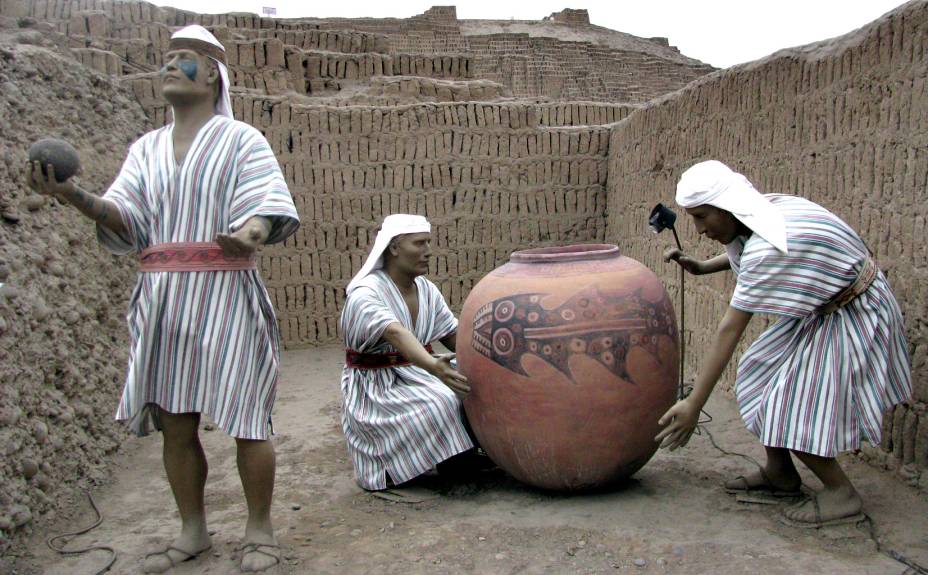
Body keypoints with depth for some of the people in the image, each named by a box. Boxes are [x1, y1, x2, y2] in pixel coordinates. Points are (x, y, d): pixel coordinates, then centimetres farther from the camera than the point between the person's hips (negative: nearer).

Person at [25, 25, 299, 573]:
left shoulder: (241, 140, 3)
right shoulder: (146, 148, 17)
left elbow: (266, 206, -12)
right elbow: (125, 219, 6)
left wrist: (251, 233, -35)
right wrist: (73, 193, -14)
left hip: (224, 295, -5)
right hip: (161, 299, 5)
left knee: (246, 421, -3)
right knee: (175, 422, 8)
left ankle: (260, 529, 13)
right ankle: (193, 531, 24)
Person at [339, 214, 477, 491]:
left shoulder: (427, 289, 3)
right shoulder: (365, 294, -20)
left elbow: (453, 335, 1)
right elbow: (395, 333, -38)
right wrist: (432, 365, -55)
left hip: (416, 373, 7)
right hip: (376, 388, -7)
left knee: (470, 388, -15)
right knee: (440, 404, -28)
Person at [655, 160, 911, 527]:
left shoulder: (769, 247, -33)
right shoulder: (765, 210, -6)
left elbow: (730, 330, -34)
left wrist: (693, 405, -31)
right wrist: (702, 268, 5)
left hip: (852, 318, -10)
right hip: (824, 310, 10)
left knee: (790, 407, -12)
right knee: (764, 375, 11)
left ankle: (841, 494, 8)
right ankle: (779, 473, 24)